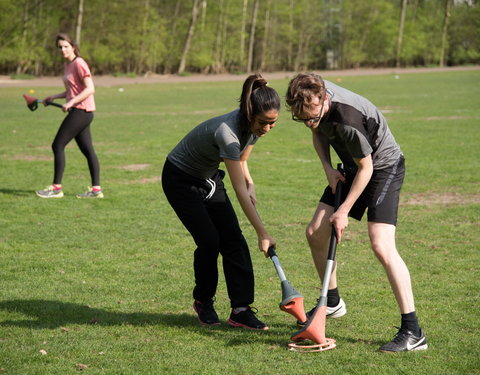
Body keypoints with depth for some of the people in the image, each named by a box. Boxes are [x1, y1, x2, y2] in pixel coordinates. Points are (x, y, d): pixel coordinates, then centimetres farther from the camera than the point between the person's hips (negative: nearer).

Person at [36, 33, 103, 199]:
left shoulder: (79, 63, -13)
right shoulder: (67, 65, 14)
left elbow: (90, 89, -19)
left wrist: (71, 102, -23)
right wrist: (54, 97, 14)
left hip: (82, 111, -9)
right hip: (78, 112, 9)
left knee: (58, 145, -6)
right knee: (87, 150, 8)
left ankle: (56, 188, -2)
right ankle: (96, 189, 9)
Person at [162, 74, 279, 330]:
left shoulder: (254, 126, -13)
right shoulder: (227, 132, -38)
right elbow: (240, 191, -36)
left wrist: (250, 184, -9)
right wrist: (262, 234, -35)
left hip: (208, 178, 7)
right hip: (180, 180, -7)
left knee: (233, 239, -7)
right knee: (209, 241, -14)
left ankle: (241, 310, -8)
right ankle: (203, 301, 11)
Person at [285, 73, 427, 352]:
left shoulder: (347, 120, -37)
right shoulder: (312, 95, -13)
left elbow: (366, 168, -23)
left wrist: (344, 211, -16)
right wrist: (328, 167, -7)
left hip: (384, 167, -8)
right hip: (353, 168, 8)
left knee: (382, 246, -22)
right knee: (316, 233, 5)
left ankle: (413, 332, -20)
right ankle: (333, 303, 28)